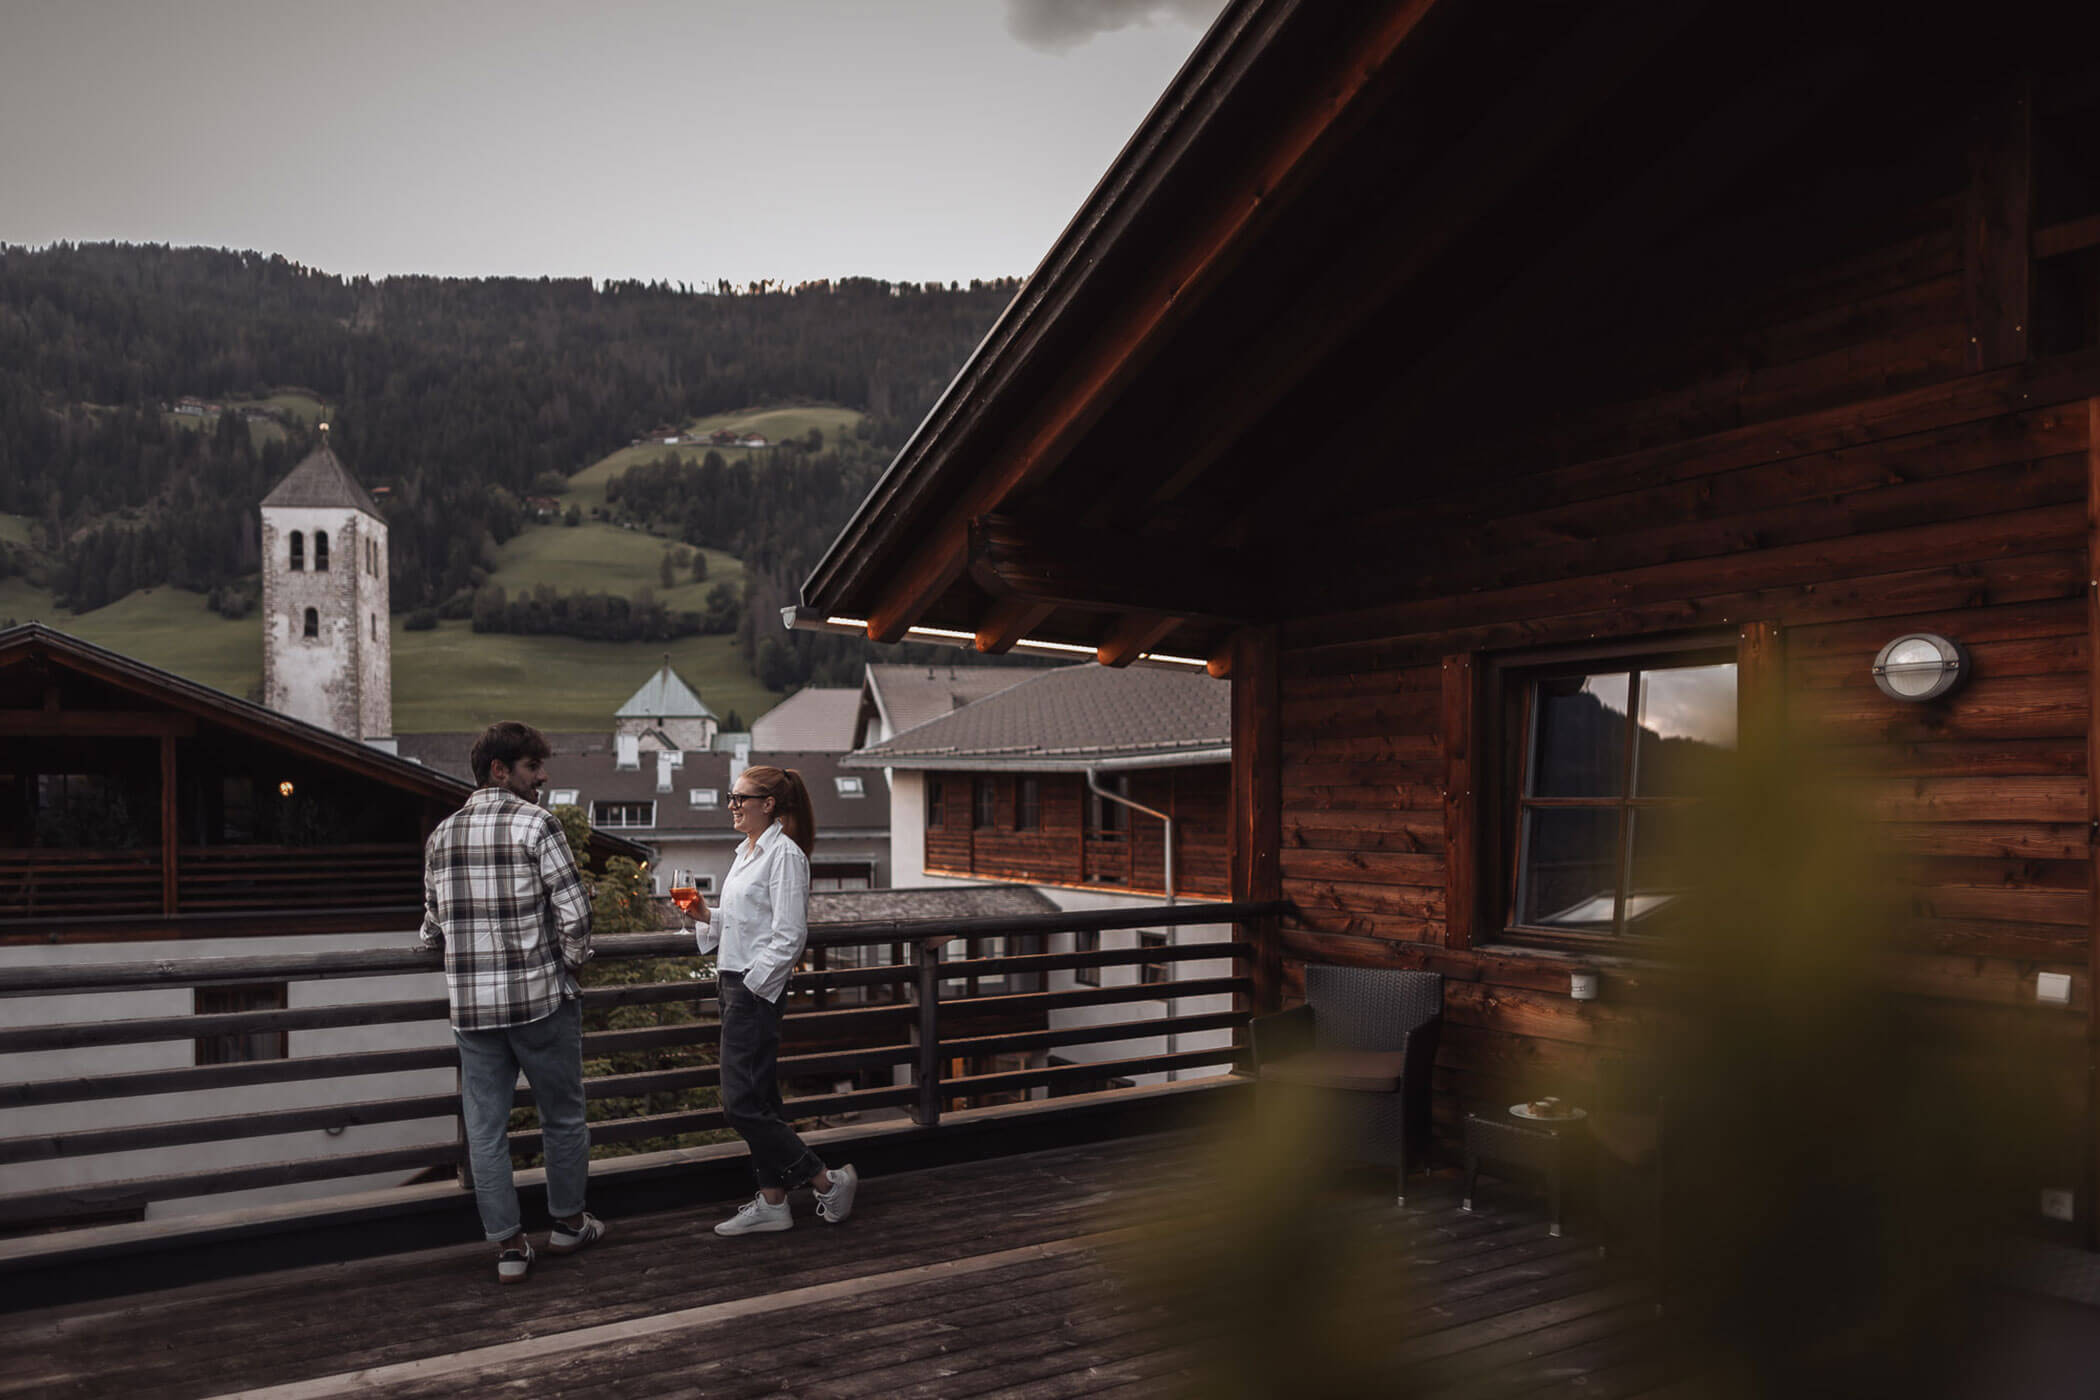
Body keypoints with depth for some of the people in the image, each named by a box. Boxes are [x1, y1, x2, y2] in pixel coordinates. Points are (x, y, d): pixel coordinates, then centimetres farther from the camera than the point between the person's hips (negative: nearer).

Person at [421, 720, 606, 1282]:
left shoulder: (441, 836, 8)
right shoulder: (536, 824, -11)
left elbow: (433, 930, 12)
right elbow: (574, 913, -16)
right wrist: (572, 962, 1)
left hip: (470, 1005, 5)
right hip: (541, 998, -4)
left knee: (485, 1128, 11)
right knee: (562, 1116, 14)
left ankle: (508, 1245, 15)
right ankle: (568, 1222, 28)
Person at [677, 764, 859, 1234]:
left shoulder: (785, 854, -14)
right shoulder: (748, 852, 15)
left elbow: (789, 936, -18)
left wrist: (752, 983, -17)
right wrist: (704, 914, 6)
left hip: (757, 989, -9)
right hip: (737, 984, 10)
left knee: (742, 1105, -8)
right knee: (760, 1100, 13)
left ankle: (828, 1181, 3)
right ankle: (772, 1203, 21)